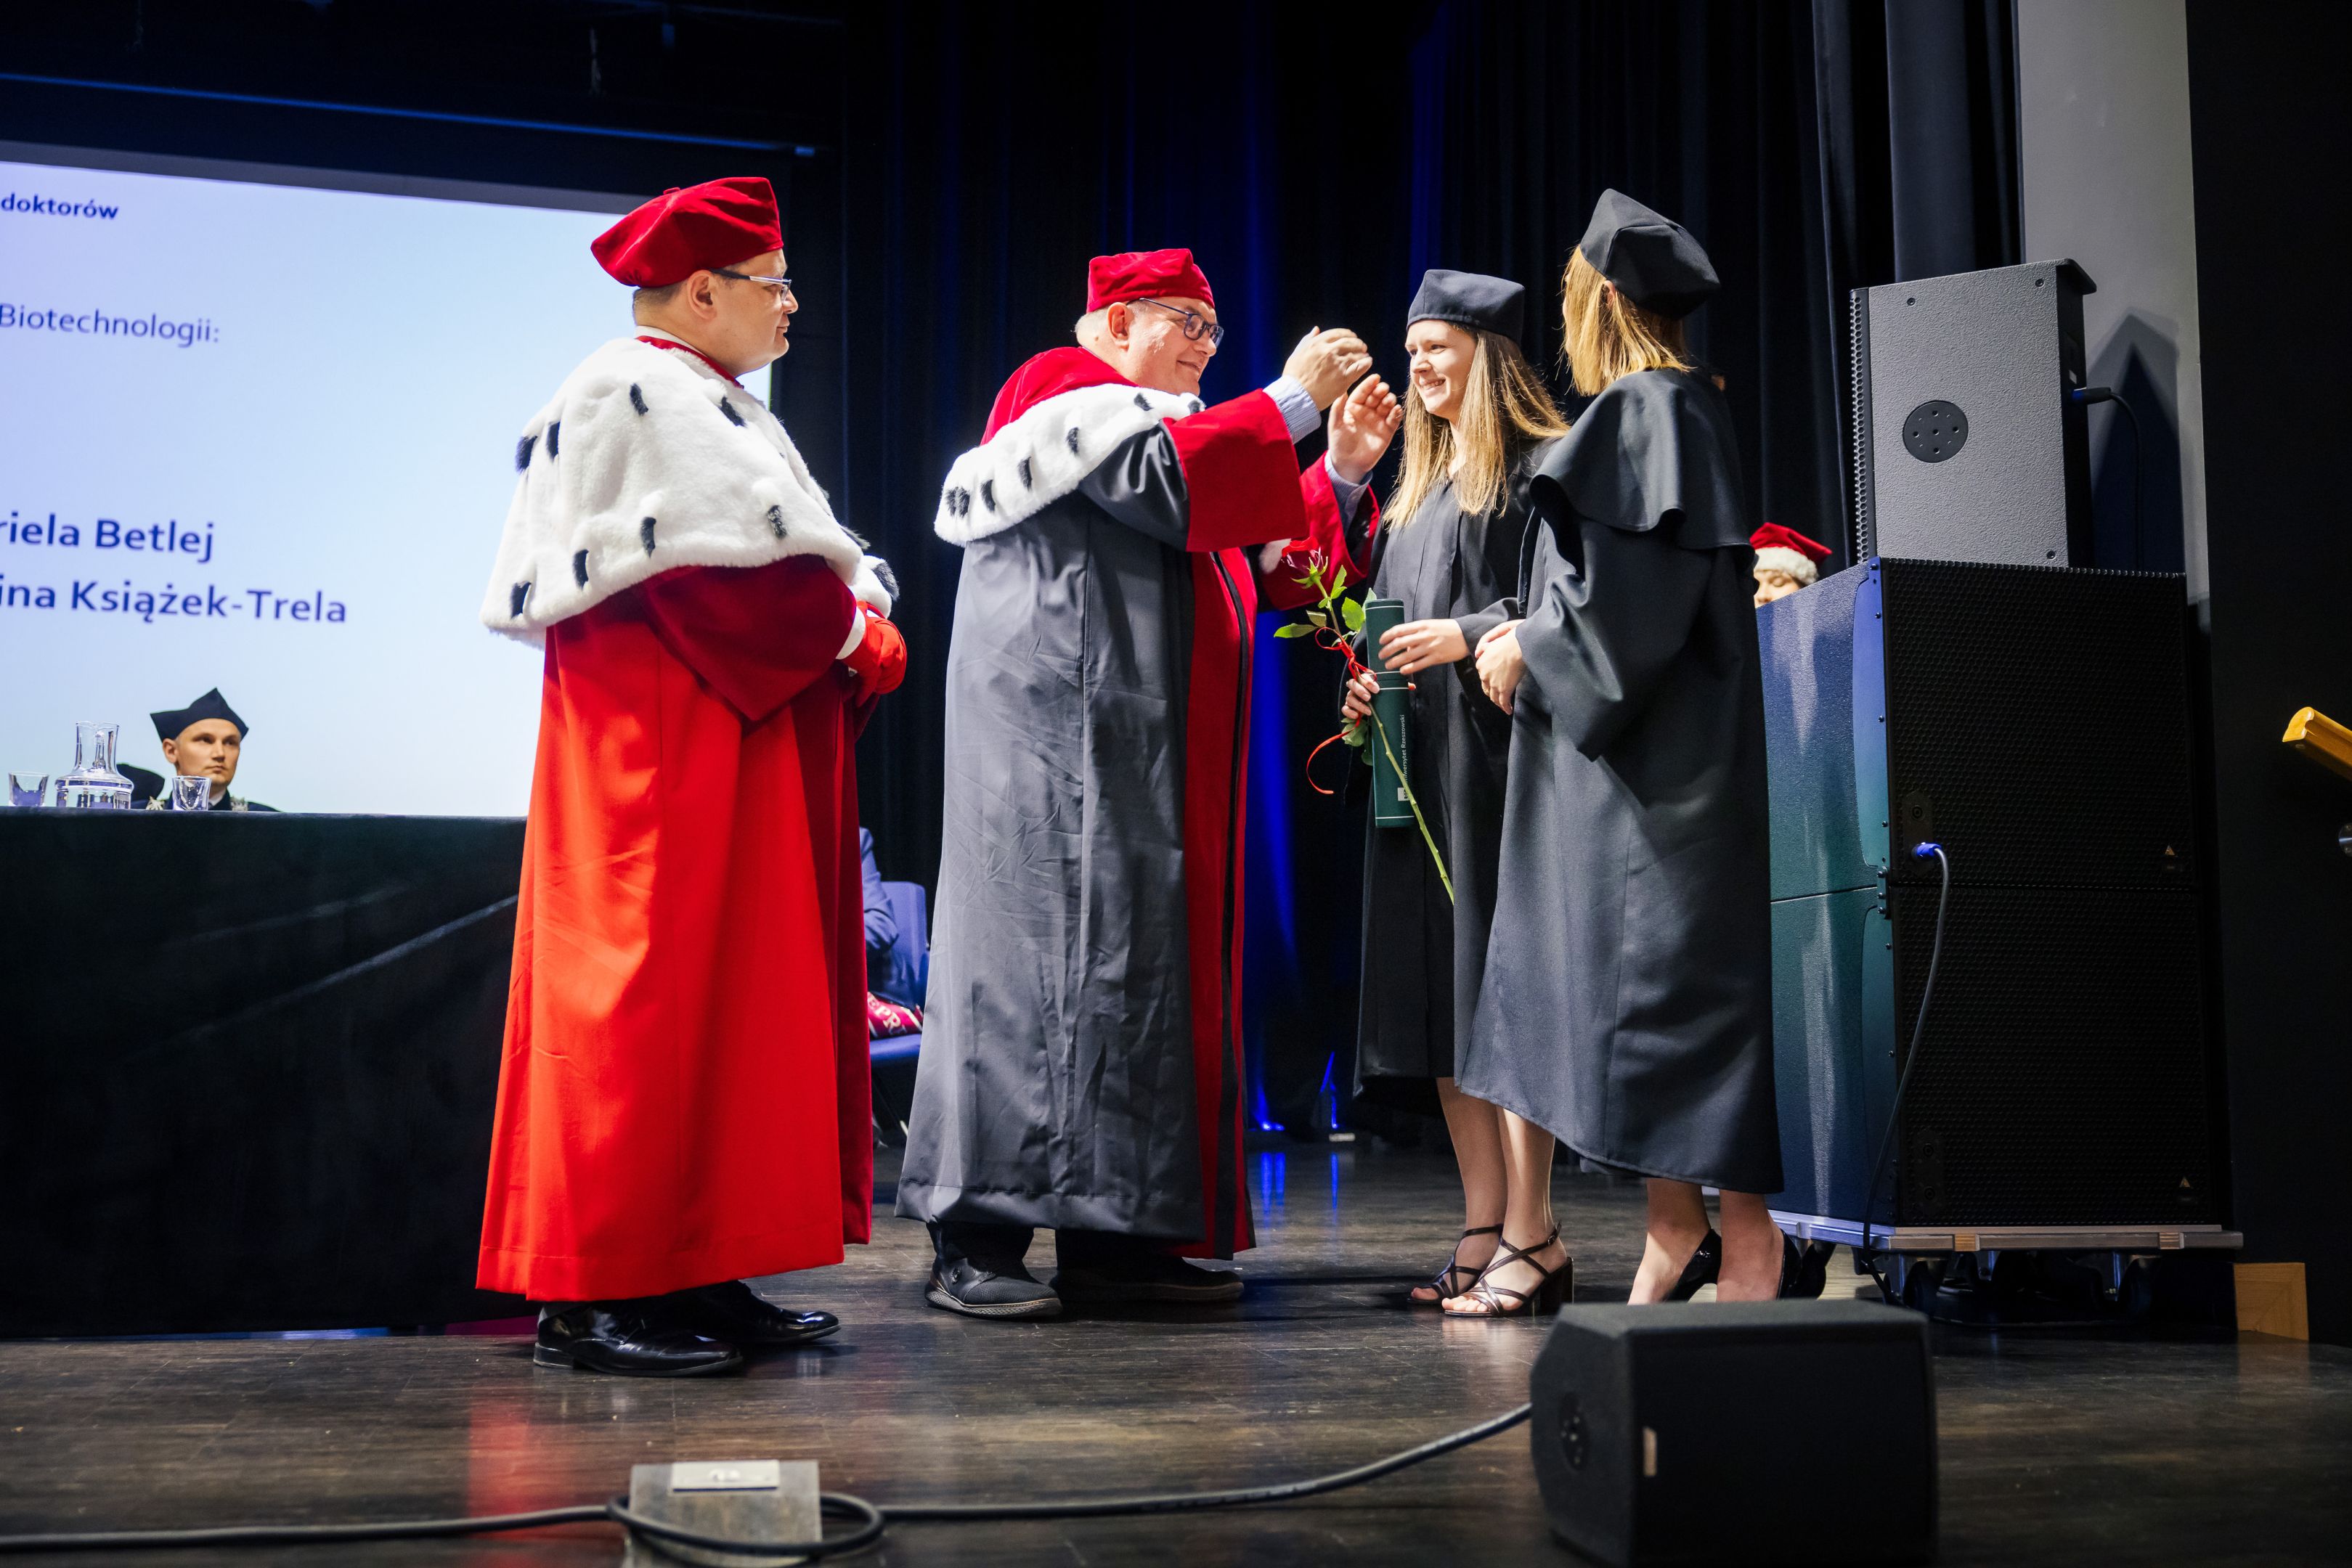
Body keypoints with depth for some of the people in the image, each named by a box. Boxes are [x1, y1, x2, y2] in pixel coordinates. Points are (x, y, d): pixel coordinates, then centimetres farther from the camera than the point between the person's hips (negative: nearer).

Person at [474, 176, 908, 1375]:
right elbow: (728, 571, -18)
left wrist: (856, 627, -4)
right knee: (645, 985, -9)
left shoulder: (719, 409, 22)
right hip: (659, 735, -10)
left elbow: (816, 561, 16)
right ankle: (593, 1290, -3)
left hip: (749, 727, 10)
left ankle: (696, 1273, 14)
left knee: (740, 991, 8)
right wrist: (849, 632, -7)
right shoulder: (635, 391, -9)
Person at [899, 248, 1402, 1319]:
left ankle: (1114, 1237, 8)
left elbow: (1267, 571, 21)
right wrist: (1291, 400, -13)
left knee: (1146, 964, 5)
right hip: (1067, 736, -9)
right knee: (1046, 951, -12)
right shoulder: (1064, 391, 0)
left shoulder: (1171, 425, 28)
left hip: (1153, 757, 10)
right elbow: (1158, 479, -19)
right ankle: (975, 1246, -10)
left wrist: (1341, 471, 9)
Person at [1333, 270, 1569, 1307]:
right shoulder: (1420, 485, 22)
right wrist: (1367, 679, 9)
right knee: (1441, 990, 5)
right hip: (1418, 763, 8)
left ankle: (1529, 1236, -5)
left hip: (1496, 754, -8)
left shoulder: (1543, 466, -3)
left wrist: (1468, 637, -19)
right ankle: (1482, 1228, 9)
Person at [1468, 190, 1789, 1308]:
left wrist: (1529, 648, -8)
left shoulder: (1644, 411, -10)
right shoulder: (1663, 409, 19)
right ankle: (1679, 1236, 12)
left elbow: (1636, 588, -20)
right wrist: (1528, 645, 14)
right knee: (1643, 980, 8)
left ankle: (1746, 1235, -5)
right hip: (1633, 742, 10)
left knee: (1672, 975, -9)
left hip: (1657, 751, -10)